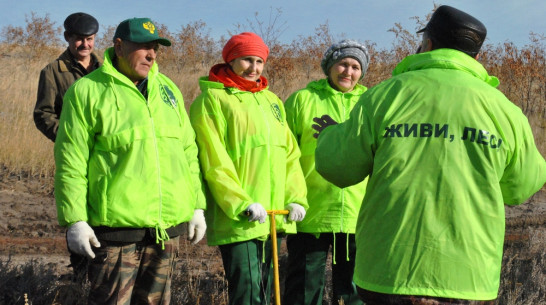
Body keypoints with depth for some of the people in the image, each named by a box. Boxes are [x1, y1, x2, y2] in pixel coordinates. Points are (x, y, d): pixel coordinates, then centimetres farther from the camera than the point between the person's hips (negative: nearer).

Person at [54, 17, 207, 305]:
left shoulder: (168, 89, 14)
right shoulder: (87, 91, -3)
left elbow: (188, 152, 17)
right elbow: (71, 163, -6)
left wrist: (197, 206, 12)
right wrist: (75, 220, -11)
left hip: (167, 226, 5)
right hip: (116, 226, -5)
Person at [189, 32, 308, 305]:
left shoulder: (271, 100, 18)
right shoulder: (212, 100, -3)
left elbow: (290, 154, 16)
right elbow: (214, 162, -11)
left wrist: (296, 197, 1)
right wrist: (241, 204, -19)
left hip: (274, 218, 7)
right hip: (238, 220, -7)